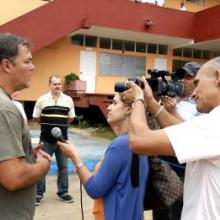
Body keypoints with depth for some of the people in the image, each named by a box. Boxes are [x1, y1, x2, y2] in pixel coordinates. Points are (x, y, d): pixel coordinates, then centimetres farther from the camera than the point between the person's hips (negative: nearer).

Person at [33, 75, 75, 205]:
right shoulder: (42, 100, -5)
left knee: (63, 166, 11)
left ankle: (63, 192, 25)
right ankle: (39, 193, 19)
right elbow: (36, 117, 5)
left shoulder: (68, 100, 1)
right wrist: (47, 125, 10)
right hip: (46, 139, -2)